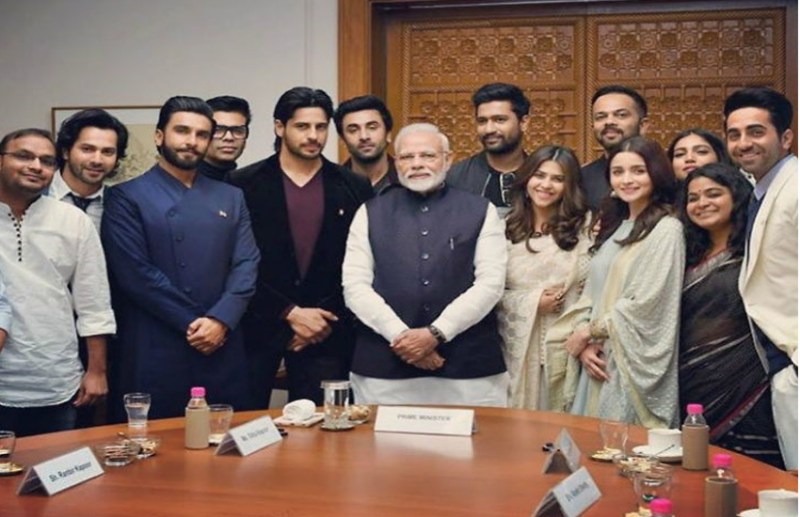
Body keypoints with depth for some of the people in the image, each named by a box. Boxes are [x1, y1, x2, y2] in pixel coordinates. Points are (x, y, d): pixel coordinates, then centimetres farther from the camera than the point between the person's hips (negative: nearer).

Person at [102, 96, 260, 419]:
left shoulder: (231, 198, 14)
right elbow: (136, 273, -8)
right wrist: (192, 323, -9)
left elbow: (246, 265, 5)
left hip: (223, 352, 4)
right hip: (153, 354, -4)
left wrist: (220, 320, -10)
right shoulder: (126, 198, 1)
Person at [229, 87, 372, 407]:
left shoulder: (354, 188, 5)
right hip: (258, 328, -1)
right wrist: (290, 313, -9)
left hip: (326, 333, 1)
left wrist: (328, 320, -5)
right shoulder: (244, 184, 0)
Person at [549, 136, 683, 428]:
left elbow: (647, 304, -13)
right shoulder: (613, 227, 16)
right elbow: (591, 295, 13)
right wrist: (583, 345, -3)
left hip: (633, 366, -6)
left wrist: (588, 332, -4)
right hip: (597, 361, 7)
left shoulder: (666, 230, -7)